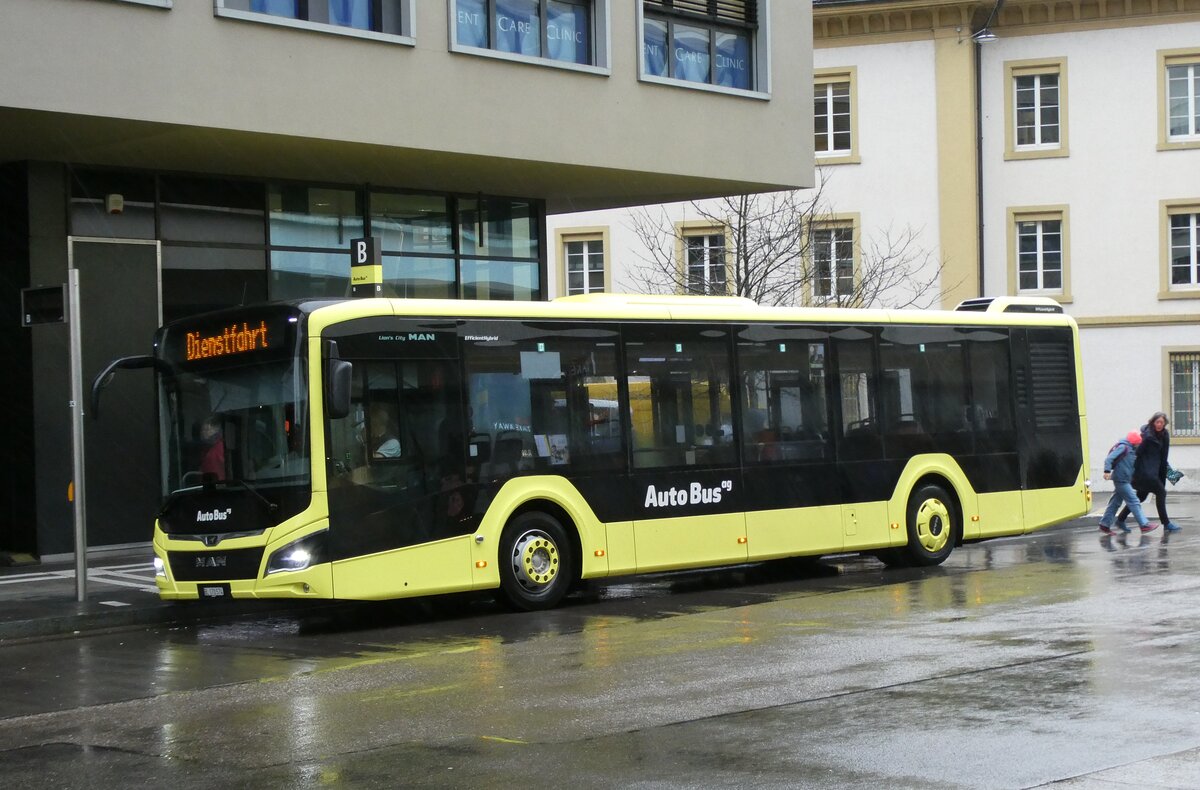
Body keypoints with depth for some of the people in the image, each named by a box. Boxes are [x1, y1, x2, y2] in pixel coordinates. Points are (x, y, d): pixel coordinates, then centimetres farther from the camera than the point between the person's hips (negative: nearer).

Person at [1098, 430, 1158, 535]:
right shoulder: (1123, 447, -14)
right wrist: (1107, 471, -31)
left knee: (1115, 503, 11)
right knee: (1134, 502, -9)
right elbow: (1109, 458, -21)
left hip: (1124, 480, 9)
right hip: (1121, 480, -9)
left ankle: (1104, 524, 14)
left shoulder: (1132, 449, 13)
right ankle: (1144, 525, -9)